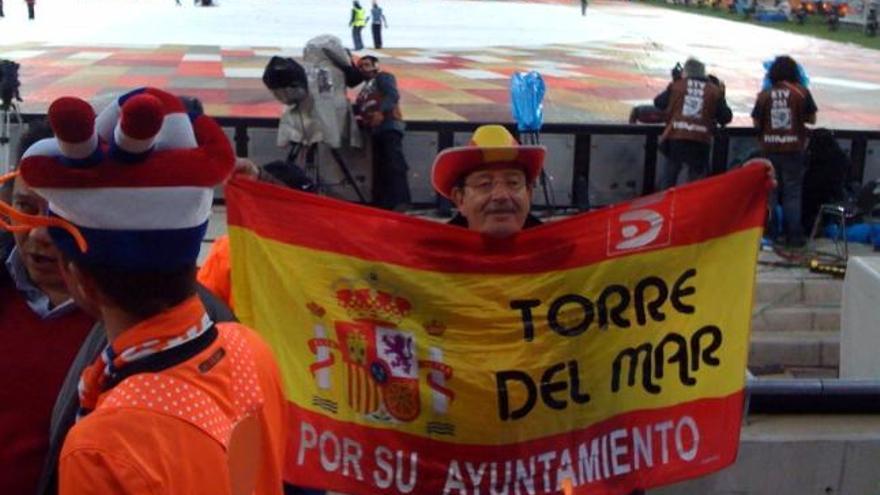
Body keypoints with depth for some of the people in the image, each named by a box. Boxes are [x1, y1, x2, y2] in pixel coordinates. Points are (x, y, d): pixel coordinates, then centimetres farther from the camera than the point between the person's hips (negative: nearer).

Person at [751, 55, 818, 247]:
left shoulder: (764, 95, -4)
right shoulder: (801, 93, -6)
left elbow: (756, 123, 0)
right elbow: (812, 119, 1)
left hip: (770, 149, 1)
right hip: (793, 149, -1)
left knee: (769, 193, 10)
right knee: (792, 193, 4)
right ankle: (793, 235, 3)